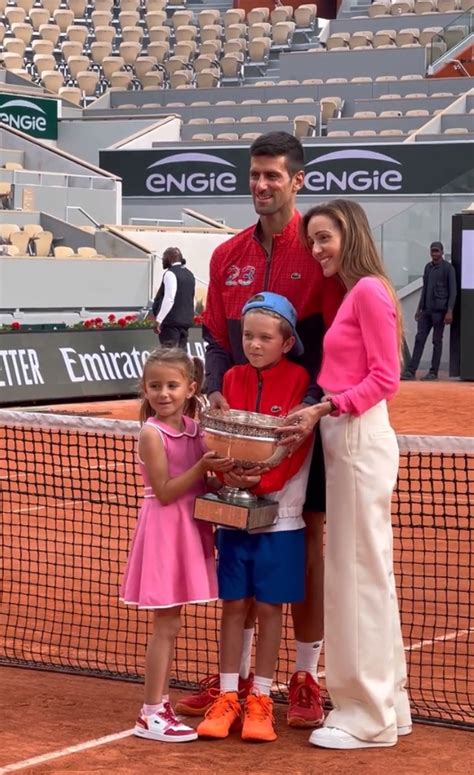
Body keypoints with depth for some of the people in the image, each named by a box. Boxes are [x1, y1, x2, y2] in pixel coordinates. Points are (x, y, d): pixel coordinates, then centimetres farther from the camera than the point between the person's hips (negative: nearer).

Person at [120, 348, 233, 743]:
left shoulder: (195, 429, 6)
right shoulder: (152, 433, -13)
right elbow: (164, 492, -17)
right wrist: (202, 467, -24)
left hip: (190, 529, 7)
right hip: (165, 529, -7)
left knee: (169, 624, 12)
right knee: (166, 626, -5)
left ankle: (161, 705, 20)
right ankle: (150, 715, 1)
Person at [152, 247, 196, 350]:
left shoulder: (170, 273, -11)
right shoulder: (189, 274, 14)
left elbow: (168, 299, -19)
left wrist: (159, 320, -18)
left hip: (171, 321, -8)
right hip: (186, 320, 8)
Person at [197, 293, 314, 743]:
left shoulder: (299, 381, -7)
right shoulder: (232, 378, 4)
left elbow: (296, 448, -11)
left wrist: (261, 481, -23)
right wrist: (227, 472, -16)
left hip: (279, 513, -3)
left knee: (269, 606, 4)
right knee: (233, 604, 7)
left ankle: (260, 700, 14)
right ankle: (227, 697, 15)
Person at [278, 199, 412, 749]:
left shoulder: (369, 291, -12)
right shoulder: (351, 294, 16)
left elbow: (385, 378, -16)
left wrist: (325, 409, -19)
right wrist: (314, 414, 6)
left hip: (361, 439, -10)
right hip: (344, 437, 10)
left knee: (359, 573, -4)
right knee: (363, 573, 13)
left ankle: (366, 717, 3)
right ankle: (385, 703, 22)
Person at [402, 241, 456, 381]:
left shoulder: (448, 268, -4)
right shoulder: (428, 267, 14)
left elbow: (452, 291, -8)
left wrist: (449, 311, -16)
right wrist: (419, 308, 16)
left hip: (439, 310, -6)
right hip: (426, 310, 6)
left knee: (437, 341, 0)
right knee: (419, 339, 0)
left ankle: (433, 372, 5)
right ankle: (411, 371, -3)